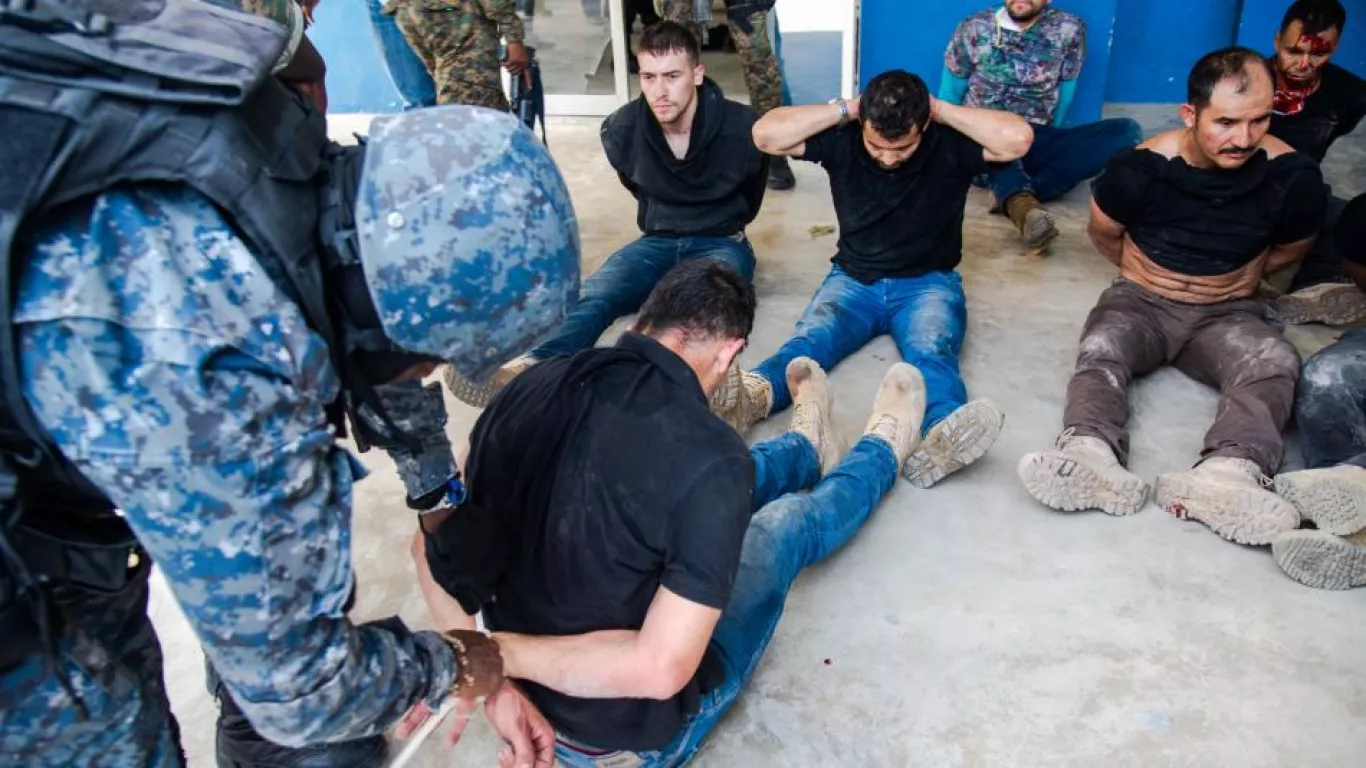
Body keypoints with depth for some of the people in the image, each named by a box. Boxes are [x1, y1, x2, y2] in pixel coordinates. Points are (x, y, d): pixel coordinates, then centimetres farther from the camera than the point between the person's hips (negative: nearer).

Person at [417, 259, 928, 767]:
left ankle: (809, 447, 55)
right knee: (789, 522, 18)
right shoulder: (709, 460, -32)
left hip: (531, 685, 5)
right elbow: (660, 671, -31)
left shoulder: (530, 388, -15)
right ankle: (882, 449, 50)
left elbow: (436, 541, -5)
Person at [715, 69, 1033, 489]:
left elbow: (1017, 138, -23)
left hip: (928, 283, -1)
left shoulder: (949, 143, -7)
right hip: (853, 279, 2)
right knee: (808, 340, -31)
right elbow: (766, 134, -13)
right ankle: (753, 394, -61)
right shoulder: (843, 139, -4)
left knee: (932, 353, -35)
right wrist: (845, 109, -14)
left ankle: (945, 436, -66)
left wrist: (941, 109, -17)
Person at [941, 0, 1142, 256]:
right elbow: (948, 98, 8)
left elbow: (1063, 98, 9)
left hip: (1035, 142, 2)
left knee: (1128, 131, -20)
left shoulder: (1069, 30, 4)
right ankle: (1023, 202, -56)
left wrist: (1041, 144, 5)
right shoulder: (974, 29, 2)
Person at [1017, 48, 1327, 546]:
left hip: (1229, 312, 1)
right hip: (1141, 301, -1)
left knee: (1276, 362, -31)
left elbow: (1289, 248, 12)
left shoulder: (1293, 176, -11)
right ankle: (1092, 457, -62)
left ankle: (1227, 478, -58)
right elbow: (1104, 233, 8)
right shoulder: (1141, 168, -14)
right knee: (1100, 349, -34)